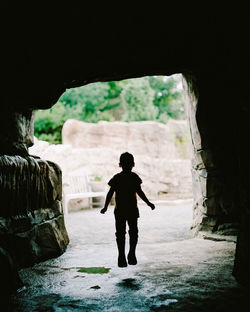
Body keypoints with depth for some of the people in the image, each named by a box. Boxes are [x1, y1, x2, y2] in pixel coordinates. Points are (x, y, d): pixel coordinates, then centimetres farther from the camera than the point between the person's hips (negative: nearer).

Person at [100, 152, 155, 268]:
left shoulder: (135, 177, 4)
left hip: (133, 210, 2)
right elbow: (110, 193, 0)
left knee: (134, 232, 2)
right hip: (119, 211, -2)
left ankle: (132, 255, 20)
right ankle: (121, 257, 12)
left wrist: (148, 203, 15)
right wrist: (105, 207, -6)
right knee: (120, 234, 1)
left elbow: (139, 192, 14)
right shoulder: (116, 178, -3)